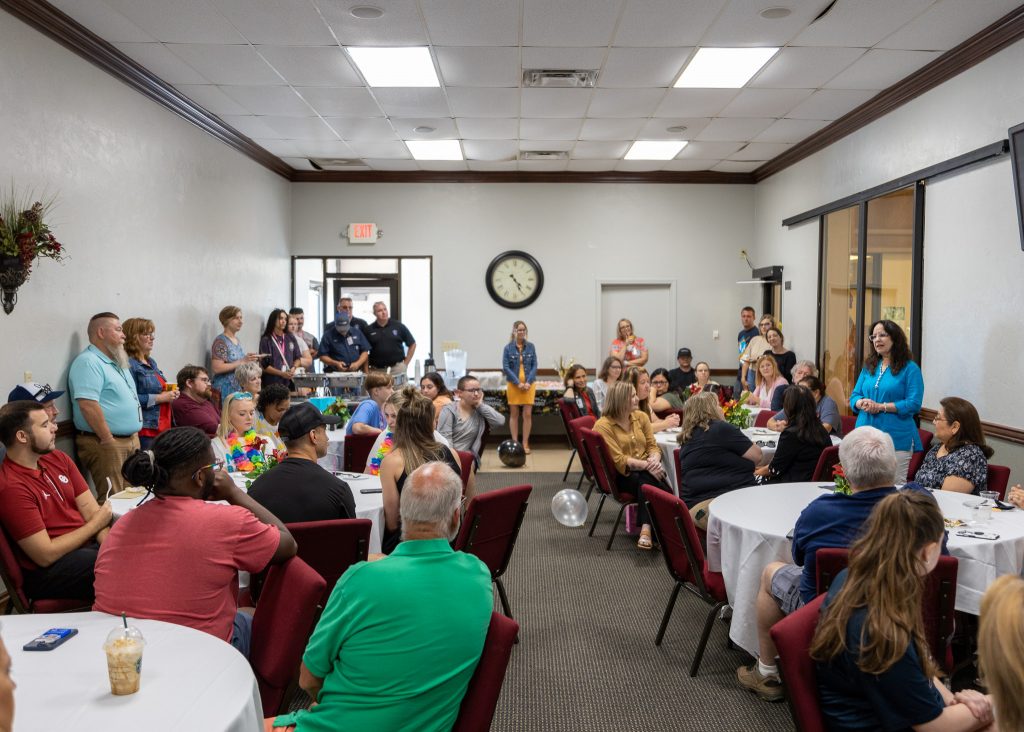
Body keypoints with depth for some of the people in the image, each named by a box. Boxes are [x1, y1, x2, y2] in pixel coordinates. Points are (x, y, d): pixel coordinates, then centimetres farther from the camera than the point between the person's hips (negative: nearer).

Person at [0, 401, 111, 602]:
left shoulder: (57, 458, 7)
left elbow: (89, 507, 3)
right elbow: (46, 555, -17)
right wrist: (96, 523, -6)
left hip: (89, 543, 8)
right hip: (47, 571, -8)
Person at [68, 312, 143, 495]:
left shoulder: (117, 363, 19)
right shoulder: (88, 362, -13)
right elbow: (88, 405, -23)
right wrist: (108, 439, -21)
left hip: (132, 439, 9)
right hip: (106, 444, -9)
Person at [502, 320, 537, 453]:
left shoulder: (530, 347, 4)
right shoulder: (508, 348, -1)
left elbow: (534, 366, 3)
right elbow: (506, 367, -5)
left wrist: (529, 382, -9)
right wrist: (518, 383, -12)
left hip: (529, 384, 1)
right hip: (513, 384, -1)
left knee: (527, 414, -2)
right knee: (514, 414, 5)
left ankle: (525, 443, 6)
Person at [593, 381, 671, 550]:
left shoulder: (641, 416, 9)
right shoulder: (603, 425, -8)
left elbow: (653, 446, 9)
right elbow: (619, 460, -13)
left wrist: (654, 460, -15)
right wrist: (646, 465, -23)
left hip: (646, 471, 4)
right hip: (621, 475, -4)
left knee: (645, 480, -32)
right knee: (646, 479, -34)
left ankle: (647, 528, -33)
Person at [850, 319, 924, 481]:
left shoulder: (909, 368, -3)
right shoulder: (868, 367, 14)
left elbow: (914, 404, -11)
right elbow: (854, 396, 13)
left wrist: (881, 406, -16)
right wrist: (863, 403, -10)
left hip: (896, 439, -5)